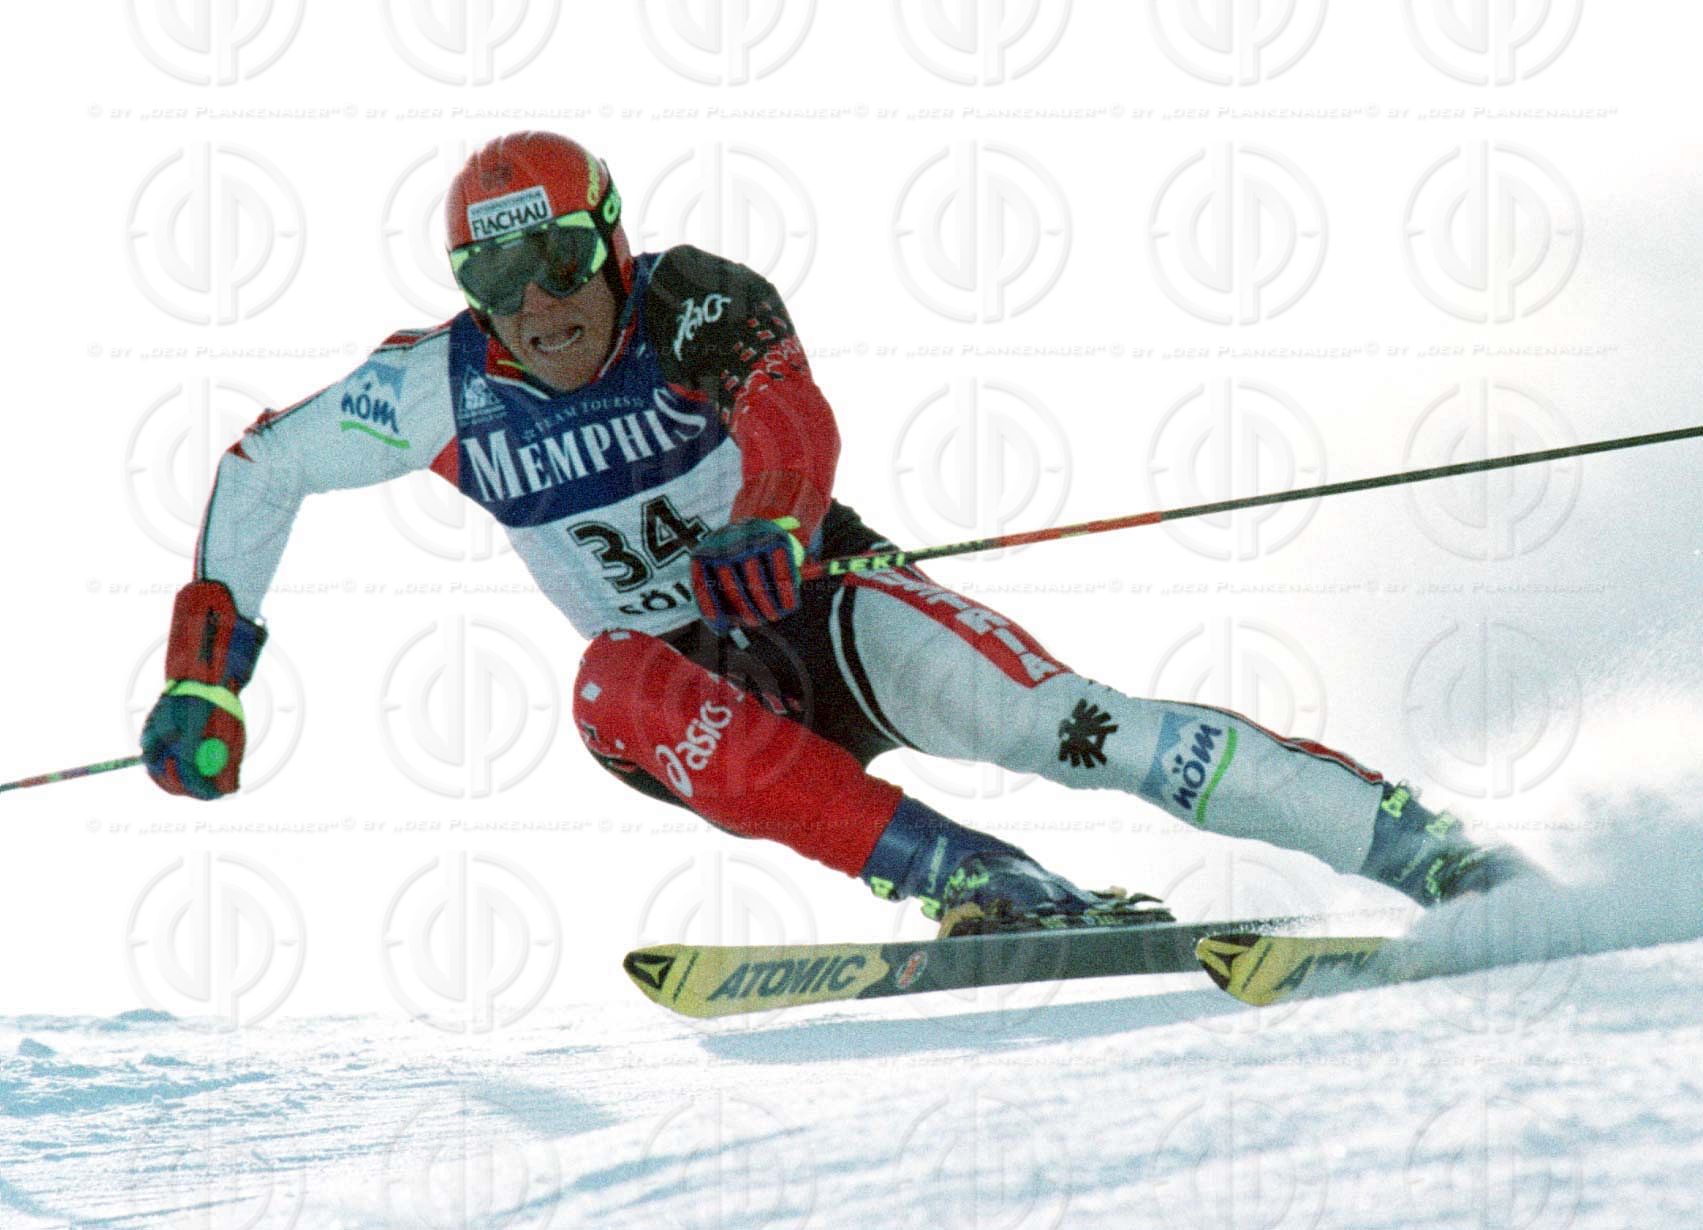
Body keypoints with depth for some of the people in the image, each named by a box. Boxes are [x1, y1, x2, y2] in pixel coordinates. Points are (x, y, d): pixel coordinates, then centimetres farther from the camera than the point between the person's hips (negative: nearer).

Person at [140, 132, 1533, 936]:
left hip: (825, 609, -2)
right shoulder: (446, 388, -7)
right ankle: (1008, 892, -42)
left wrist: (767, 527, -58)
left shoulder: (692, 303, -16)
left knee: (1054, 719, -26)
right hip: (697, 686, 2)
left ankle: (1420, 847, -28)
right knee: (617, 684, -33)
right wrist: (204, 674, -2)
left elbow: (797, 422, -35)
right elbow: (263, 468, 6)